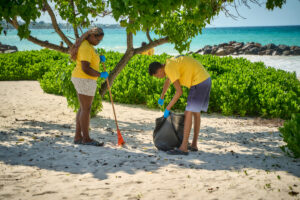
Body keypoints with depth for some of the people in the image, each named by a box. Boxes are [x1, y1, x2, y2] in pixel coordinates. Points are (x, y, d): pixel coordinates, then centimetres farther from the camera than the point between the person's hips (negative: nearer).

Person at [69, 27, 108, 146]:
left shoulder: (86, 45, 15)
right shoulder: (86, 48, -18)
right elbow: (85, 69, -24)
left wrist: (99, 59, 4)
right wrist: (101, 75, -14)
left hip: (81, 79, 11)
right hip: (84, 80, -11)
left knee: (83, 109, 12)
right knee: (86, 109, -5)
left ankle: (78, 137, 14)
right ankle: (86, 139, 0)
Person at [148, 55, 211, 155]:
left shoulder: (170, 68, -15)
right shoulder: (169, 63, 15)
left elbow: (179, 92, -17)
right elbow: (167, 81, 34)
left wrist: (167, 108, -9)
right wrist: (162, 97, 46)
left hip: (199, 82, -10)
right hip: (206, 79, 10)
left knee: (188, 113, -10)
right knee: (196, 113, 15)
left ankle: (183, 148, -12)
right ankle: (194, 145, 21)